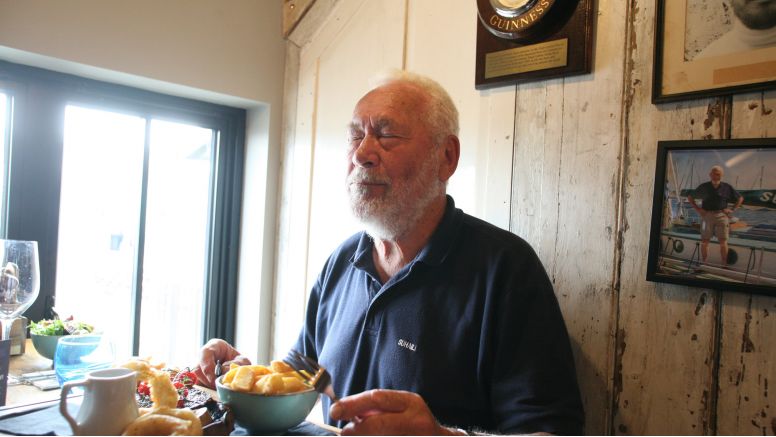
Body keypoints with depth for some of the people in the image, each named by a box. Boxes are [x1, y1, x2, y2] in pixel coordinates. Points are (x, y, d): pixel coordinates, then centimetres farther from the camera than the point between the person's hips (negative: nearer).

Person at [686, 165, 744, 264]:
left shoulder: (727, 187, 5)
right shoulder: (703, 187, 5)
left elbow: (740, 198, 16)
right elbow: (690, 197, 14)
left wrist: (732, 209, 4)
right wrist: (697, 209, 4)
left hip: (722, 215, 0)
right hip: (707, 215, 0)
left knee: (723, 241, -3)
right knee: (704, 241, 1)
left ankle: (724, 264, 1)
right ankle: (703, 263, 9)